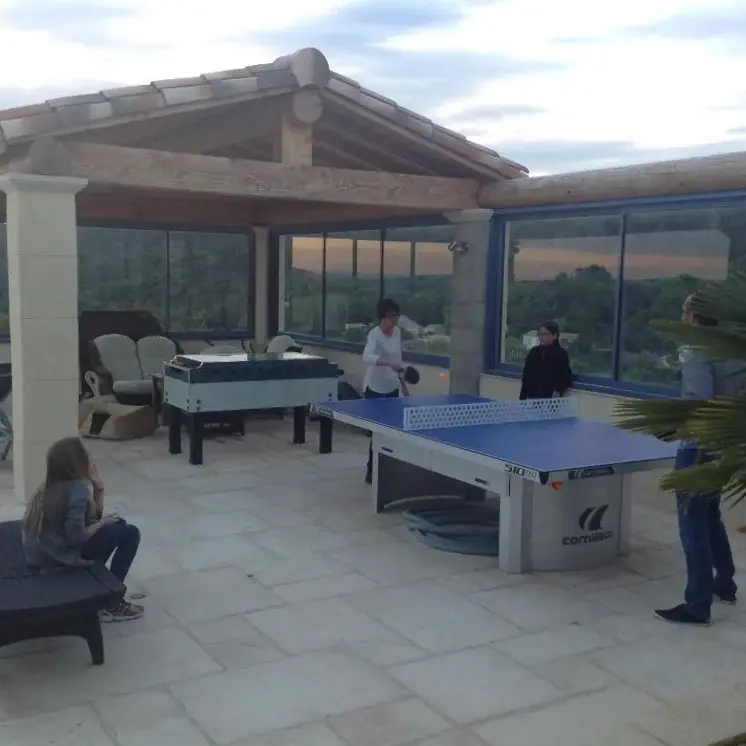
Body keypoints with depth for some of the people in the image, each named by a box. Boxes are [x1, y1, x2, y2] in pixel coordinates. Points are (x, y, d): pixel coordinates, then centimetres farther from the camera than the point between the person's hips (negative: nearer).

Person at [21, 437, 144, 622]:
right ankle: (110, 604, 2)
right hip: (58, 558, -9)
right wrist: (101, 523, -8)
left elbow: (91, 516, 11)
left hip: (41, 555, 9)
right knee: (130, 534, -3)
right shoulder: (78, 489, -21)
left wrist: (98, 489, -2)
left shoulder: (54, 485, 8)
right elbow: (75, 537, -25)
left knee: (117, 524, 19)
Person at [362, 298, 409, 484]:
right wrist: (389, 363, -50)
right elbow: (367, 357, -37)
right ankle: (371, 472, 6)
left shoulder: (397, 332, 4)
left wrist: (402, 382, 18)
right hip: (375, 388, -7)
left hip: (392, 388, 7)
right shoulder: (374, 334, -19)